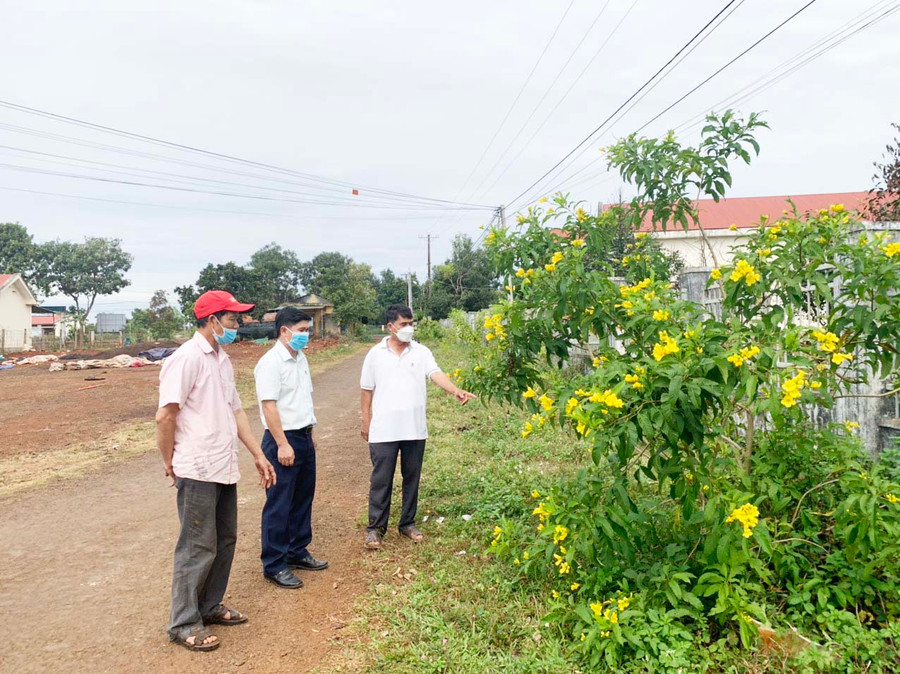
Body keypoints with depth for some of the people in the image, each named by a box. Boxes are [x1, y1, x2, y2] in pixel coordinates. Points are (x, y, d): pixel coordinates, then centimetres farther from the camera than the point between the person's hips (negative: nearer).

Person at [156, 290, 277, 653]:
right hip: (198, 472, -9)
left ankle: (210, 607, 32)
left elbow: (236, 412, 17)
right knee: (198, 548, 1)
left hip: (224, 470, 9)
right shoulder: (187, 358, -15)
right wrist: (170, 462, -7)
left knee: (224, 541, 17)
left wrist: (258, 456, 15)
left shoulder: (222, 360, 13)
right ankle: (184, 624, 15)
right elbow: (165, 416, -18)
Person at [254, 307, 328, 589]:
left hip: (304, 438, 9)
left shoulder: (301, 359, 12)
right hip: (282, 440, -9)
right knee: (279, 505, 0)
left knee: (303, 499, 16)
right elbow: (269, 406, -20)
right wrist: (283, 444, -21)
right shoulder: (271, 362, -15)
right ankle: (274, 565, 11)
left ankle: (297, 552, 30)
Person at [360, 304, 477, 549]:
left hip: (414, 429, 2)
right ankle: (375, 527, 16)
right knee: (381, 479, 3)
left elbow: (436, 374, -14)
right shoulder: (375, 354, 1)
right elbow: (367, 390, 6)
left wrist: (456, 390, -33)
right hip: (384, 430, -1)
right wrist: (366, 422, 6)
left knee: (412, 478, 11)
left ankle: (407, 524, 26)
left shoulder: (421, 352, 1)